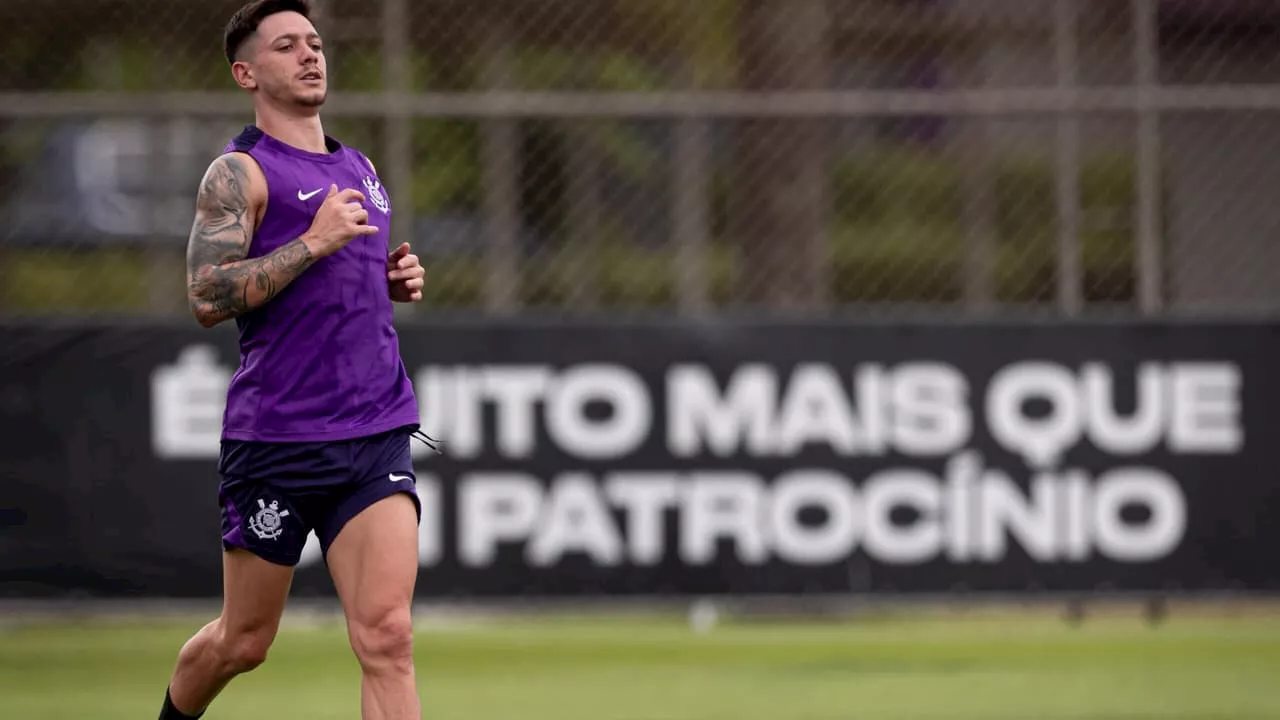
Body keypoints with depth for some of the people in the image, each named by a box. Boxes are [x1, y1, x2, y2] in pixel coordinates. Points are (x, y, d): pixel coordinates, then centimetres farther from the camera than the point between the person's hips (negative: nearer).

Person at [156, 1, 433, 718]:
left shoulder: (360, 169, 18)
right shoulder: (240, 173, -4)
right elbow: (207, 297, -15)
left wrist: (399, 280, 10)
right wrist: (315, 241, -18)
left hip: (377, 437, 4)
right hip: (275, 439, -4)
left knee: (387, 634, -13)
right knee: (243, 641, 9)